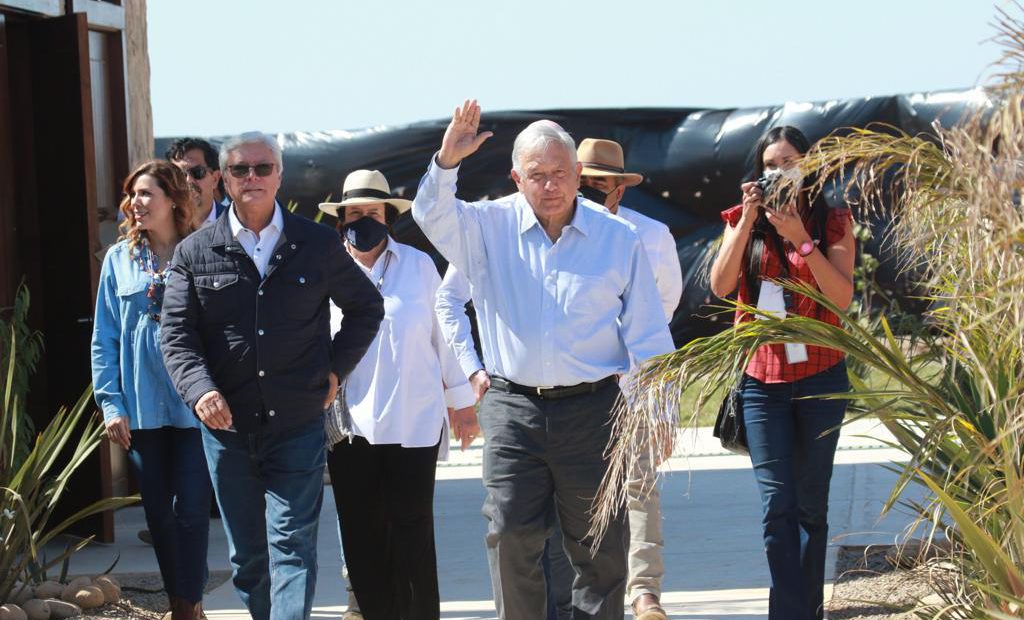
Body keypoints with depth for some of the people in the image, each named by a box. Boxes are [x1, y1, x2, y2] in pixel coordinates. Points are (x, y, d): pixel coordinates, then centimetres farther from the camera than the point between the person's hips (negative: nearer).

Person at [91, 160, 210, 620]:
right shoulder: (119, 259, 6)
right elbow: (104, 340, 7)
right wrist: (111, 404, 0)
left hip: (194, 407, -3)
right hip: (141, 409, 3)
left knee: (191, 509, -5)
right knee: (158, 512, 9)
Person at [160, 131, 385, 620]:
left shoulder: (318, 245, 5)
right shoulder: (195, 253, 5)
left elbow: (367, 307, 17)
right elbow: (176, 334, 0)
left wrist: (335, 368, 7)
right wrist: (200, 390, -17)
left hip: (298, 424, -2)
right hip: (227, 427, 2)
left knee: (292, 543, -9)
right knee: (246, 555, 9)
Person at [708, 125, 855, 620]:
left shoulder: (833, 223, 3)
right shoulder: (744, 222, 7)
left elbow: (842, 297, -10)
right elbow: (721, 286, -8)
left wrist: (802, 240, -18)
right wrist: (748, 220, -13)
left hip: (819, 375, 0)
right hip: (762, 379, 0)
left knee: (811, 505, 7)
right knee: (777, 505, -9)